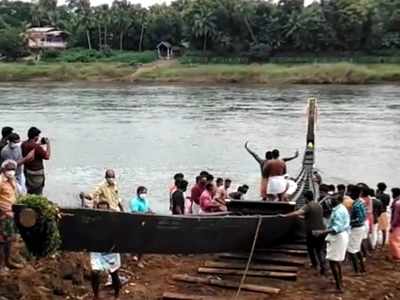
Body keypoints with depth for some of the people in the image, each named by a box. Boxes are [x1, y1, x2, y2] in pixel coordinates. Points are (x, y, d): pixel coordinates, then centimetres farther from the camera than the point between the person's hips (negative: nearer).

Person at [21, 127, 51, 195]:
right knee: (37, 194, 3)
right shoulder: (37, 147, -25)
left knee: (29, 193, 20)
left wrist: (40, 144, 11)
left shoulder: (23, 144, -1)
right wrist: (48, 144, -10)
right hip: (36, 172, -8)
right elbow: (47, 156, -18)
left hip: (27, 171, 8)